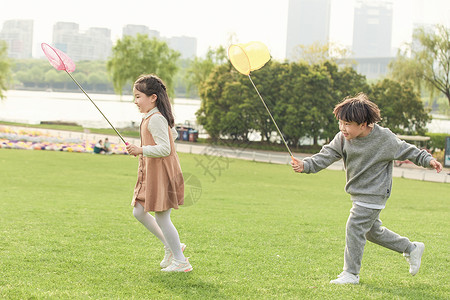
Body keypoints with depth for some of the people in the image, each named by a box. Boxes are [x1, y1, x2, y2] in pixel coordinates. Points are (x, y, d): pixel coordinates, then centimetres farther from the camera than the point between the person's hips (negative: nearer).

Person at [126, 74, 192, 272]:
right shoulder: (152, 117, 13)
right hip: (150, 174, 11)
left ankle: (181, 261, 7)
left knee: (161, 218, -3)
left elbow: (165, 149, -25)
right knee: (139, 212, 12)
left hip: (161, 174, -11)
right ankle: (171, 247, 22)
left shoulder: (155, 119, -19)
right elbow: (173, 135, 27)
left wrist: (141, 150, -31)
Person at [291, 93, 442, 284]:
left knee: (355, 228, -12)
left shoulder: (384, 138, -17)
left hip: (374, 194, -7)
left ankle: (351, 273, -1)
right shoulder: (342, 139, -5)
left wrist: (428, 160, -4)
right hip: (359, 194, 7)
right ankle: (411, 249, 35)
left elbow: (406, 151, -3)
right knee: (372, 231, 18)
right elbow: (326, 156, -10)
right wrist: (305, 165, -25)